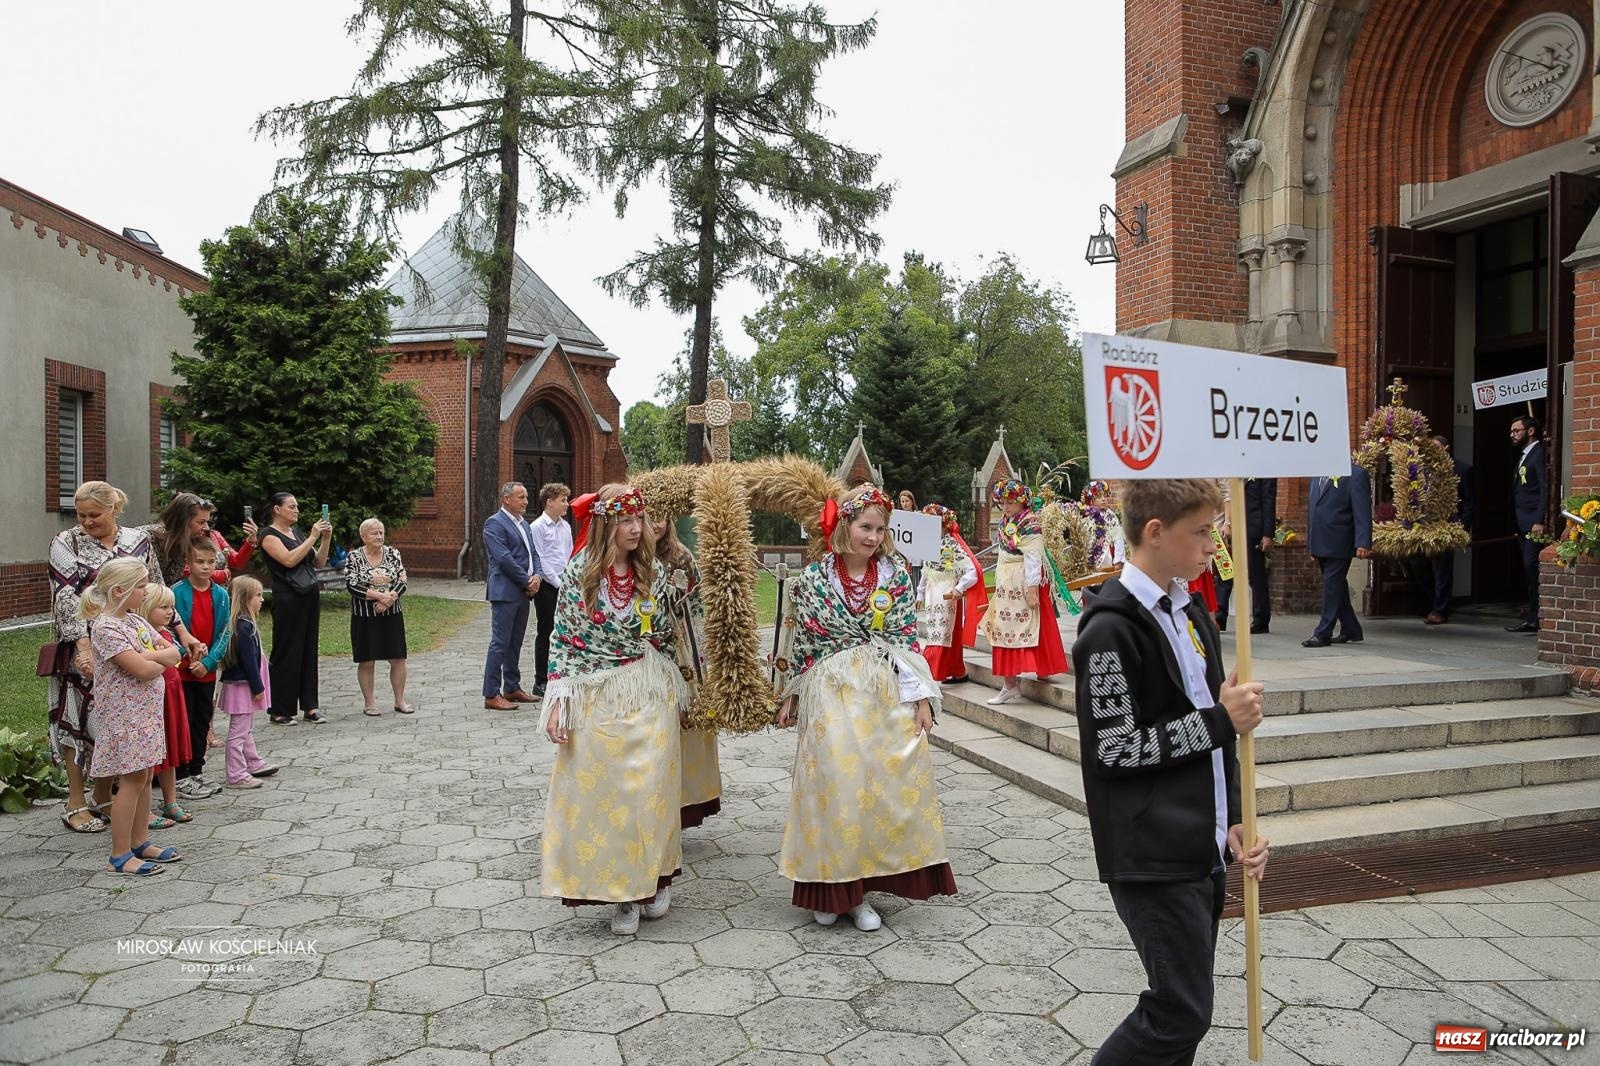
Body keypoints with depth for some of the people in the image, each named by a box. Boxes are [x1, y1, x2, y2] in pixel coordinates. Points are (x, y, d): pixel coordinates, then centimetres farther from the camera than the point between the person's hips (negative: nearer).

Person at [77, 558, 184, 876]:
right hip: (124, 715, -8)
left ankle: (141, 842, 23)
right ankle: (120, 856, 5)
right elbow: (142, 670, -25)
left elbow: (175, 652, 5)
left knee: (144, 776, 13)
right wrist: (163, 660, -5)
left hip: (146, 712, 8)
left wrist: (147, 655, -13)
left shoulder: (135, 620, 8)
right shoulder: (106, 627, -18)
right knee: (132, 780, -4)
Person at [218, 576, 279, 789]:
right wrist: (258, 687, -18)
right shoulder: (244, 626, -21)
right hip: (242, 685, -11)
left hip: (243, 683, 11)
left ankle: (254, 763, 33)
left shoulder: (243, 623, 10)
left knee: (246, 729, 21)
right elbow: (248, 659, -22)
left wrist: (257, 685, 18)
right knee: (238, 731, -3)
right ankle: (236, 775, 3)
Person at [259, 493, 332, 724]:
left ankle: (309, 706, 12)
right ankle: (279, 711, 7)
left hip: (311, 596, 7)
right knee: (287, 653, -1)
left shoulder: (296, 531, 16)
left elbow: (318, 561, 14)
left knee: (309, 651, 7)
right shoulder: (269, 535, -5)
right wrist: (313, 537, -17)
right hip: (288, 599, -7)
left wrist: (326, 538, 0)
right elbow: (289, 560, -20)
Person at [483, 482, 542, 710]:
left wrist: (536, 576, -2)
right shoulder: (494, 523, -10)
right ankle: (492, 695, -1)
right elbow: (504, 558, -17)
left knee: (515, 642, 14)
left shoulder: (524, 524, 17)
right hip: (505, 591, -8)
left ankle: (512, 688, 22)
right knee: (500, 643, -6)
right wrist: (527, 581, -12)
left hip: (523, 591, 8)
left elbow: (533, 553, 17)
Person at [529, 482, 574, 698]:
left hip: (564, 586, 6)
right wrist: (558, 583, -12)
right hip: (547, 586, -6)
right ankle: (541, 682, 8)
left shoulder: (566, 526, 12)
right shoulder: (538, 526, -8)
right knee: (545, 632, 0)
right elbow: (541, 560, -11)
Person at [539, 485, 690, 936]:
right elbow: (563, 640, -4)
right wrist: (557, 701, -10)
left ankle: (652, 881, 25)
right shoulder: (578, 573, -6)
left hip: (650, 696, 2)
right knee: (602, 793, 5)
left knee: (649, 791, 5)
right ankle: (623, 893, 20)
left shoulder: (654, 574, 1)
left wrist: (676, 696, 12)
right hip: (598, 699, -1)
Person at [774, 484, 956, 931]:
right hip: (831, 694, -2)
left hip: (887, 692, 2)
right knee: (834, 785, 2)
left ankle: (860, 888, 18)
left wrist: (920, 697, -3)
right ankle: (832, 888, 19)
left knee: (885, 785, 4)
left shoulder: (896, 574, 0)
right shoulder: (814, 576, -3)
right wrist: (791, 695, 7)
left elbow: (907, 639, 0)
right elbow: (803, 641, 3)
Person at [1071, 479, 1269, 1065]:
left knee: (1186, 1006, 16)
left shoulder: (1191, 611, 10)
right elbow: (1114, 751, -18)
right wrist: (1219, 721, -16)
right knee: (1182, 1014, -3)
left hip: (1205, 850, 8)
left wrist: (1234, 821, 7)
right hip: (1154, 860, -8)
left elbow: (1212, 734, 15)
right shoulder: (1112, 627, -17)